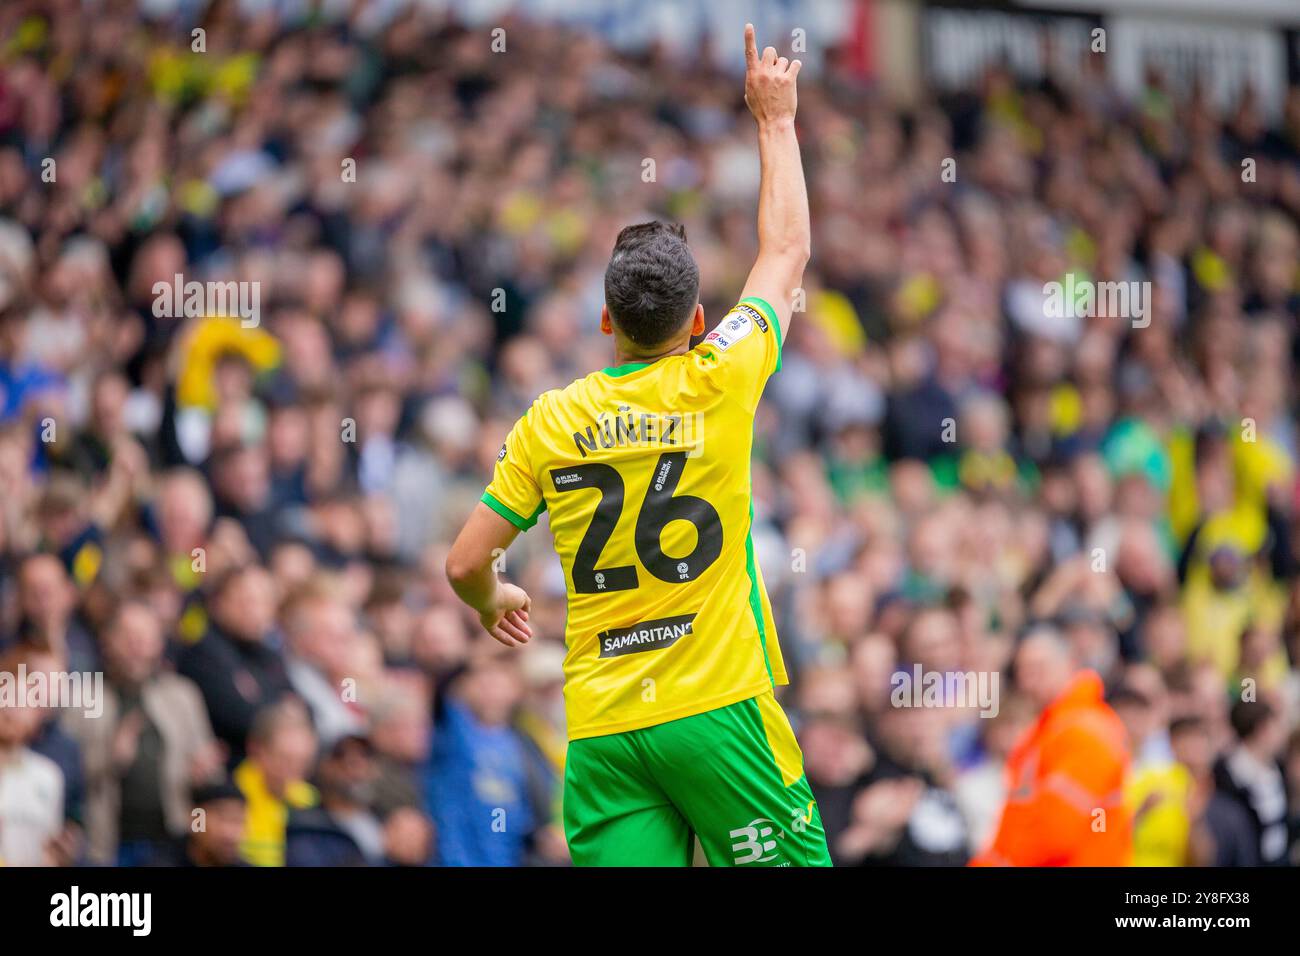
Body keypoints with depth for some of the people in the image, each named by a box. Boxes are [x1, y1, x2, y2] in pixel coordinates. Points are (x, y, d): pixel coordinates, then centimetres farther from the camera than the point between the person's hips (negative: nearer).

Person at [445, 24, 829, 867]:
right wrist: (776, 119, 26)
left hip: (600, 730, 3)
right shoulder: (718, 386, -2)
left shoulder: (551, 420, 4)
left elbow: (465, 563, 7)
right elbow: (788, 252, 14)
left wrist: (492, 602, 30)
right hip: (717, 707, -3)